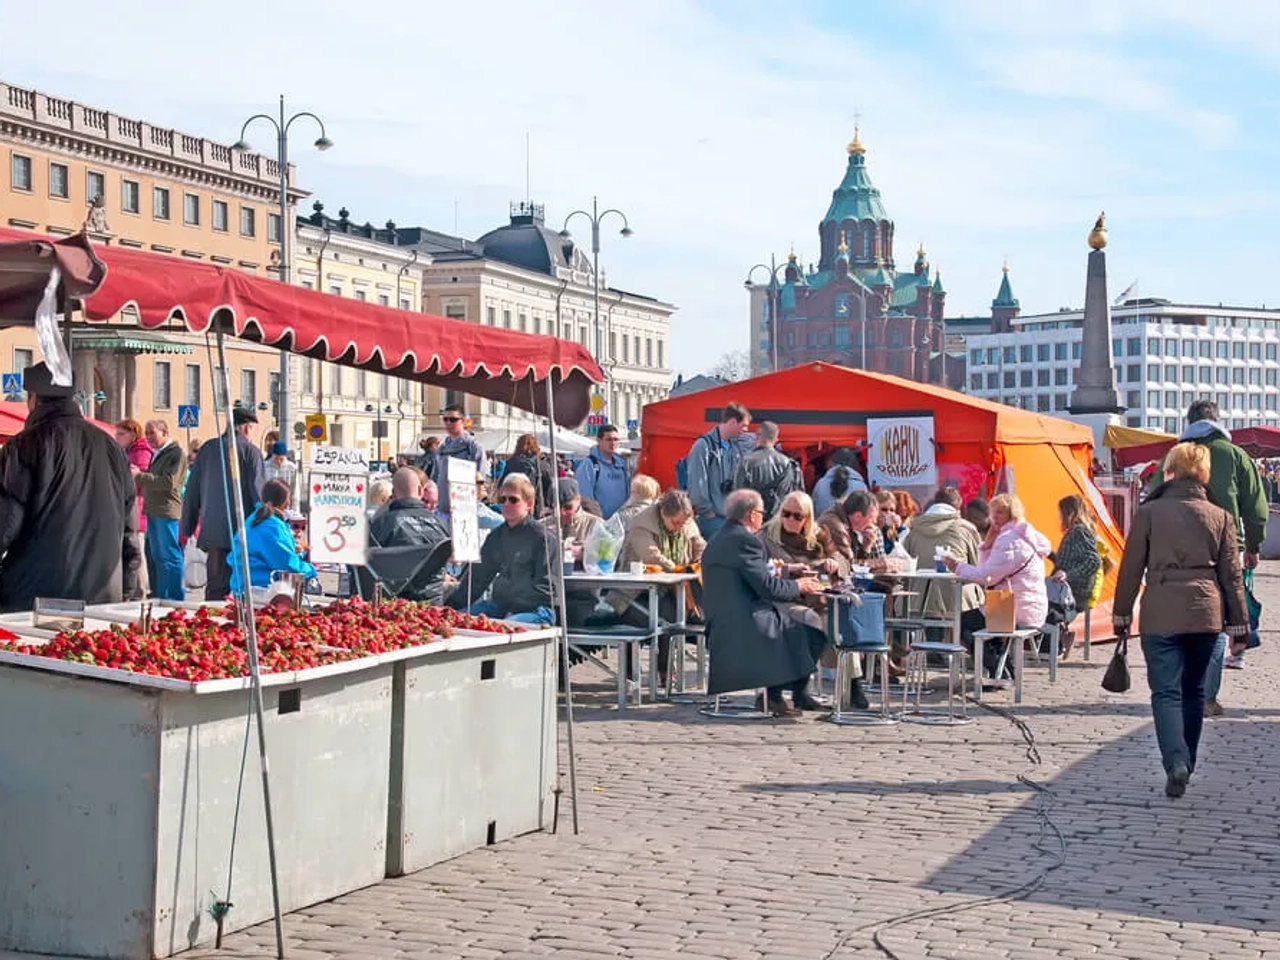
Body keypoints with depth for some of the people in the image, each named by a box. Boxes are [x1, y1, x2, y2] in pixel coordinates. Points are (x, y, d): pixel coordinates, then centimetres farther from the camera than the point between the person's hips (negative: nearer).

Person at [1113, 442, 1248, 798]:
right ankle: (1186, 764, 23)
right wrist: (1239, 625, 11)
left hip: (1161, 615, -3)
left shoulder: (1149, 513, -3)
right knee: (1193, 690, 16)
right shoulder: (1221, 517, 4)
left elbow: (1131, 568, 0)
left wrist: (1121, 614, 9)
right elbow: (1232, 575, 6)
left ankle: (1176, 762, -21)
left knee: (1166, 691, -2)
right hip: (1206, 614, 3)